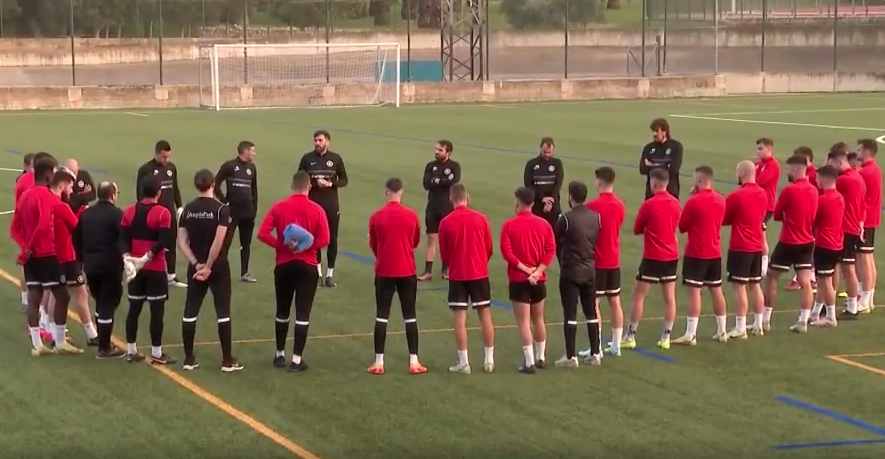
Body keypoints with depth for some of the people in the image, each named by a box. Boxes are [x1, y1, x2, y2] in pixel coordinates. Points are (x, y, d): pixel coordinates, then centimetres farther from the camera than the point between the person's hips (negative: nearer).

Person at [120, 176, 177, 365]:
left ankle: (131, 351, 14)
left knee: (134, 308, 11)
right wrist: (147, 257, -18)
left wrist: (127, 257, -10)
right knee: (157, 309, -2)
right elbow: (163, 241, -20)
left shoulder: (129, 211, 7)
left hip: (135, 267, 6)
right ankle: (156, 353, -1)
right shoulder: (163, 213, -11)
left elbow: (123, 238, 0)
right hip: (155, 268, -6)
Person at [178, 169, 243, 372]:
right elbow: (219, 241, -21)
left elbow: (181, 241, -4)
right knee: (223, 311, 2)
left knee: (190, 311, 9)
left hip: (196, 266, 4)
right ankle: (227, 360, 3)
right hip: (218, 266, -4)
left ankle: (189, 359, 10)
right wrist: (209, 266, -14)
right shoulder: (221, 209, -12)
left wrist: (196, 263, -7)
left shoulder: (188, 209, 1)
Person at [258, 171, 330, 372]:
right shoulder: (316, 210, -5)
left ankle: (280, 355, 23)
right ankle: (297, 359, -1)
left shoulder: (278, 207, -1)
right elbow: (324, 239, -13)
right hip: (307, 266, -2)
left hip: (284, 265, 2)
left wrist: (281, 245, -7)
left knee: (282, 312, 16)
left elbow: (262, 234, -8)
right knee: (302, 313, 1)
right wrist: (306, 246, -7)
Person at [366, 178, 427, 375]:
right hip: (407, 272, 0)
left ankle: (379, 362, 3)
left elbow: (373, 245, 6)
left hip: (384, 272, 0)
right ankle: (414, 362, 5)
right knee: (410, 317, 7)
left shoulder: (376, 217, -6)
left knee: (381, 316, 5)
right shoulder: (412, 216, -5)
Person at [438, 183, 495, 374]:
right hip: (480, 273, 2)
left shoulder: (446, 222, -7)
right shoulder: (481, 218, -3)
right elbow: (489, 248, 5)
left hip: (457, 276, -2)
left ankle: (463, 363, 0)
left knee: (460, 320, 1)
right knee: (485, 317, 10)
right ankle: (489, 360, 13)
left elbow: (444, 255, 1)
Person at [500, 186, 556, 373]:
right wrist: (537, 271, -10)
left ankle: (529, 362, -6)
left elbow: (506, 252, -16)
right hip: (539, 279, 4)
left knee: (524, 322, -2)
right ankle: (541, 358, 26)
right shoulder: (543, 224, 3)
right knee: (539, 319, 18)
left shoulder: (509, 225, -8)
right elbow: (551, 250, -5)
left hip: (519, 279, -4)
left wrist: (525, 268, -13)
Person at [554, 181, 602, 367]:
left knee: (570, 314, -1)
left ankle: (571, 356, -2)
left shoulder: (566, 218, -14)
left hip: (570, 272, -5)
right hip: (590, 270, 5)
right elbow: (598, 241, 7)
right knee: (591, 313, 13)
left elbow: (555, 240, -4)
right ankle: (595, 353, 17)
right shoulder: (596, 217, 0)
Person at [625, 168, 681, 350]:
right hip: (671, 256, 5)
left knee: (638, 296, 3)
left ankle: (630, 337, 4)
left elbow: (637, 230, -3)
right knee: (669, 297, 9)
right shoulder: (676, 203, 3)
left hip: (652, 257, -5)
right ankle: (666, 338, 11)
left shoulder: (649, 204, -14)